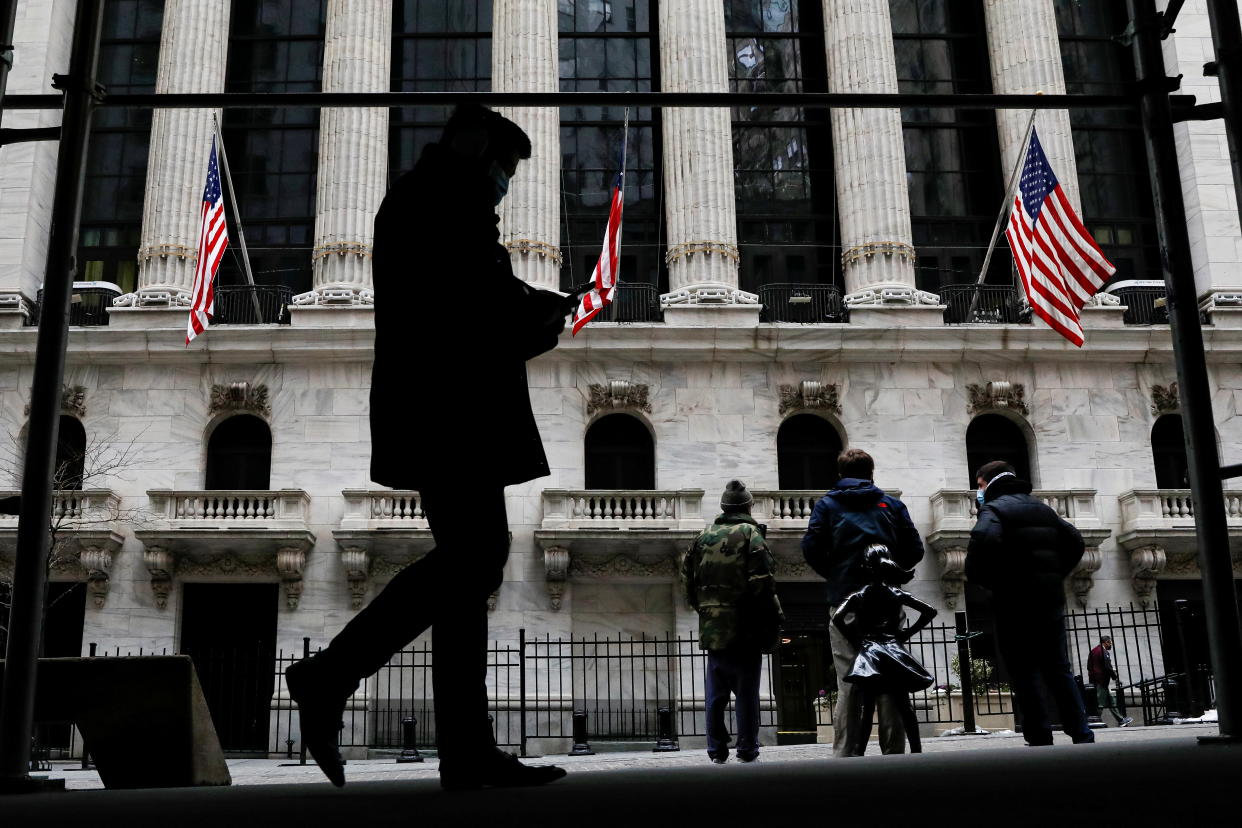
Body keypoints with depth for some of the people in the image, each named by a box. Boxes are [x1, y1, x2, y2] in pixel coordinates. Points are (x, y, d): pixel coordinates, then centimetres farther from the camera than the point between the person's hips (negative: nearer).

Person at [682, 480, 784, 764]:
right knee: (746, 692, 2)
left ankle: (717, 750, 14)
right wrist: (772, 621, -9)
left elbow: (687, 576, 10)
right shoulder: (750, 534, -6)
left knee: (716, 693, 11)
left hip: (712, 628, 5)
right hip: (743, 627, -4)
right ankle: (747, 751, 5)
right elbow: (761, 581, -14)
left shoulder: (704, 536, 9)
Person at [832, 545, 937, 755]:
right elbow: (930, 611, 5)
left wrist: (854, 640, -1)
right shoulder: (898, 595, 7)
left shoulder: (858, 597, 2)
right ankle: (917, 751, 7)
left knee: (867, 708, -3)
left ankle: (858, 753, -11)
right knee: (904, 706, 6)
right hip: (895, 650, 2)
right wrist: (908, 633, 8)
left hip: (869, 653, -2)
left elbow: (837, 618, -11)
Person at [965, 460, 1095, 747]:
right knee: (1058, 670, 11)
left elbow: (983, 543, -25)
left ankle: (1040, 739, -2)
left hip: (1015, 603, -6)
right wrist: (1055, 575, 17)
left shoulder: (995, 508, -5)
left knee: (1024, 674, -1)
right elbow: (1075, 542, 18)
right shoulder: (1042, 508, 18)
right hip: (1051, 601, 7)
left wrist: (978, 577, -10)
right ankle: (1082, 735, 8)